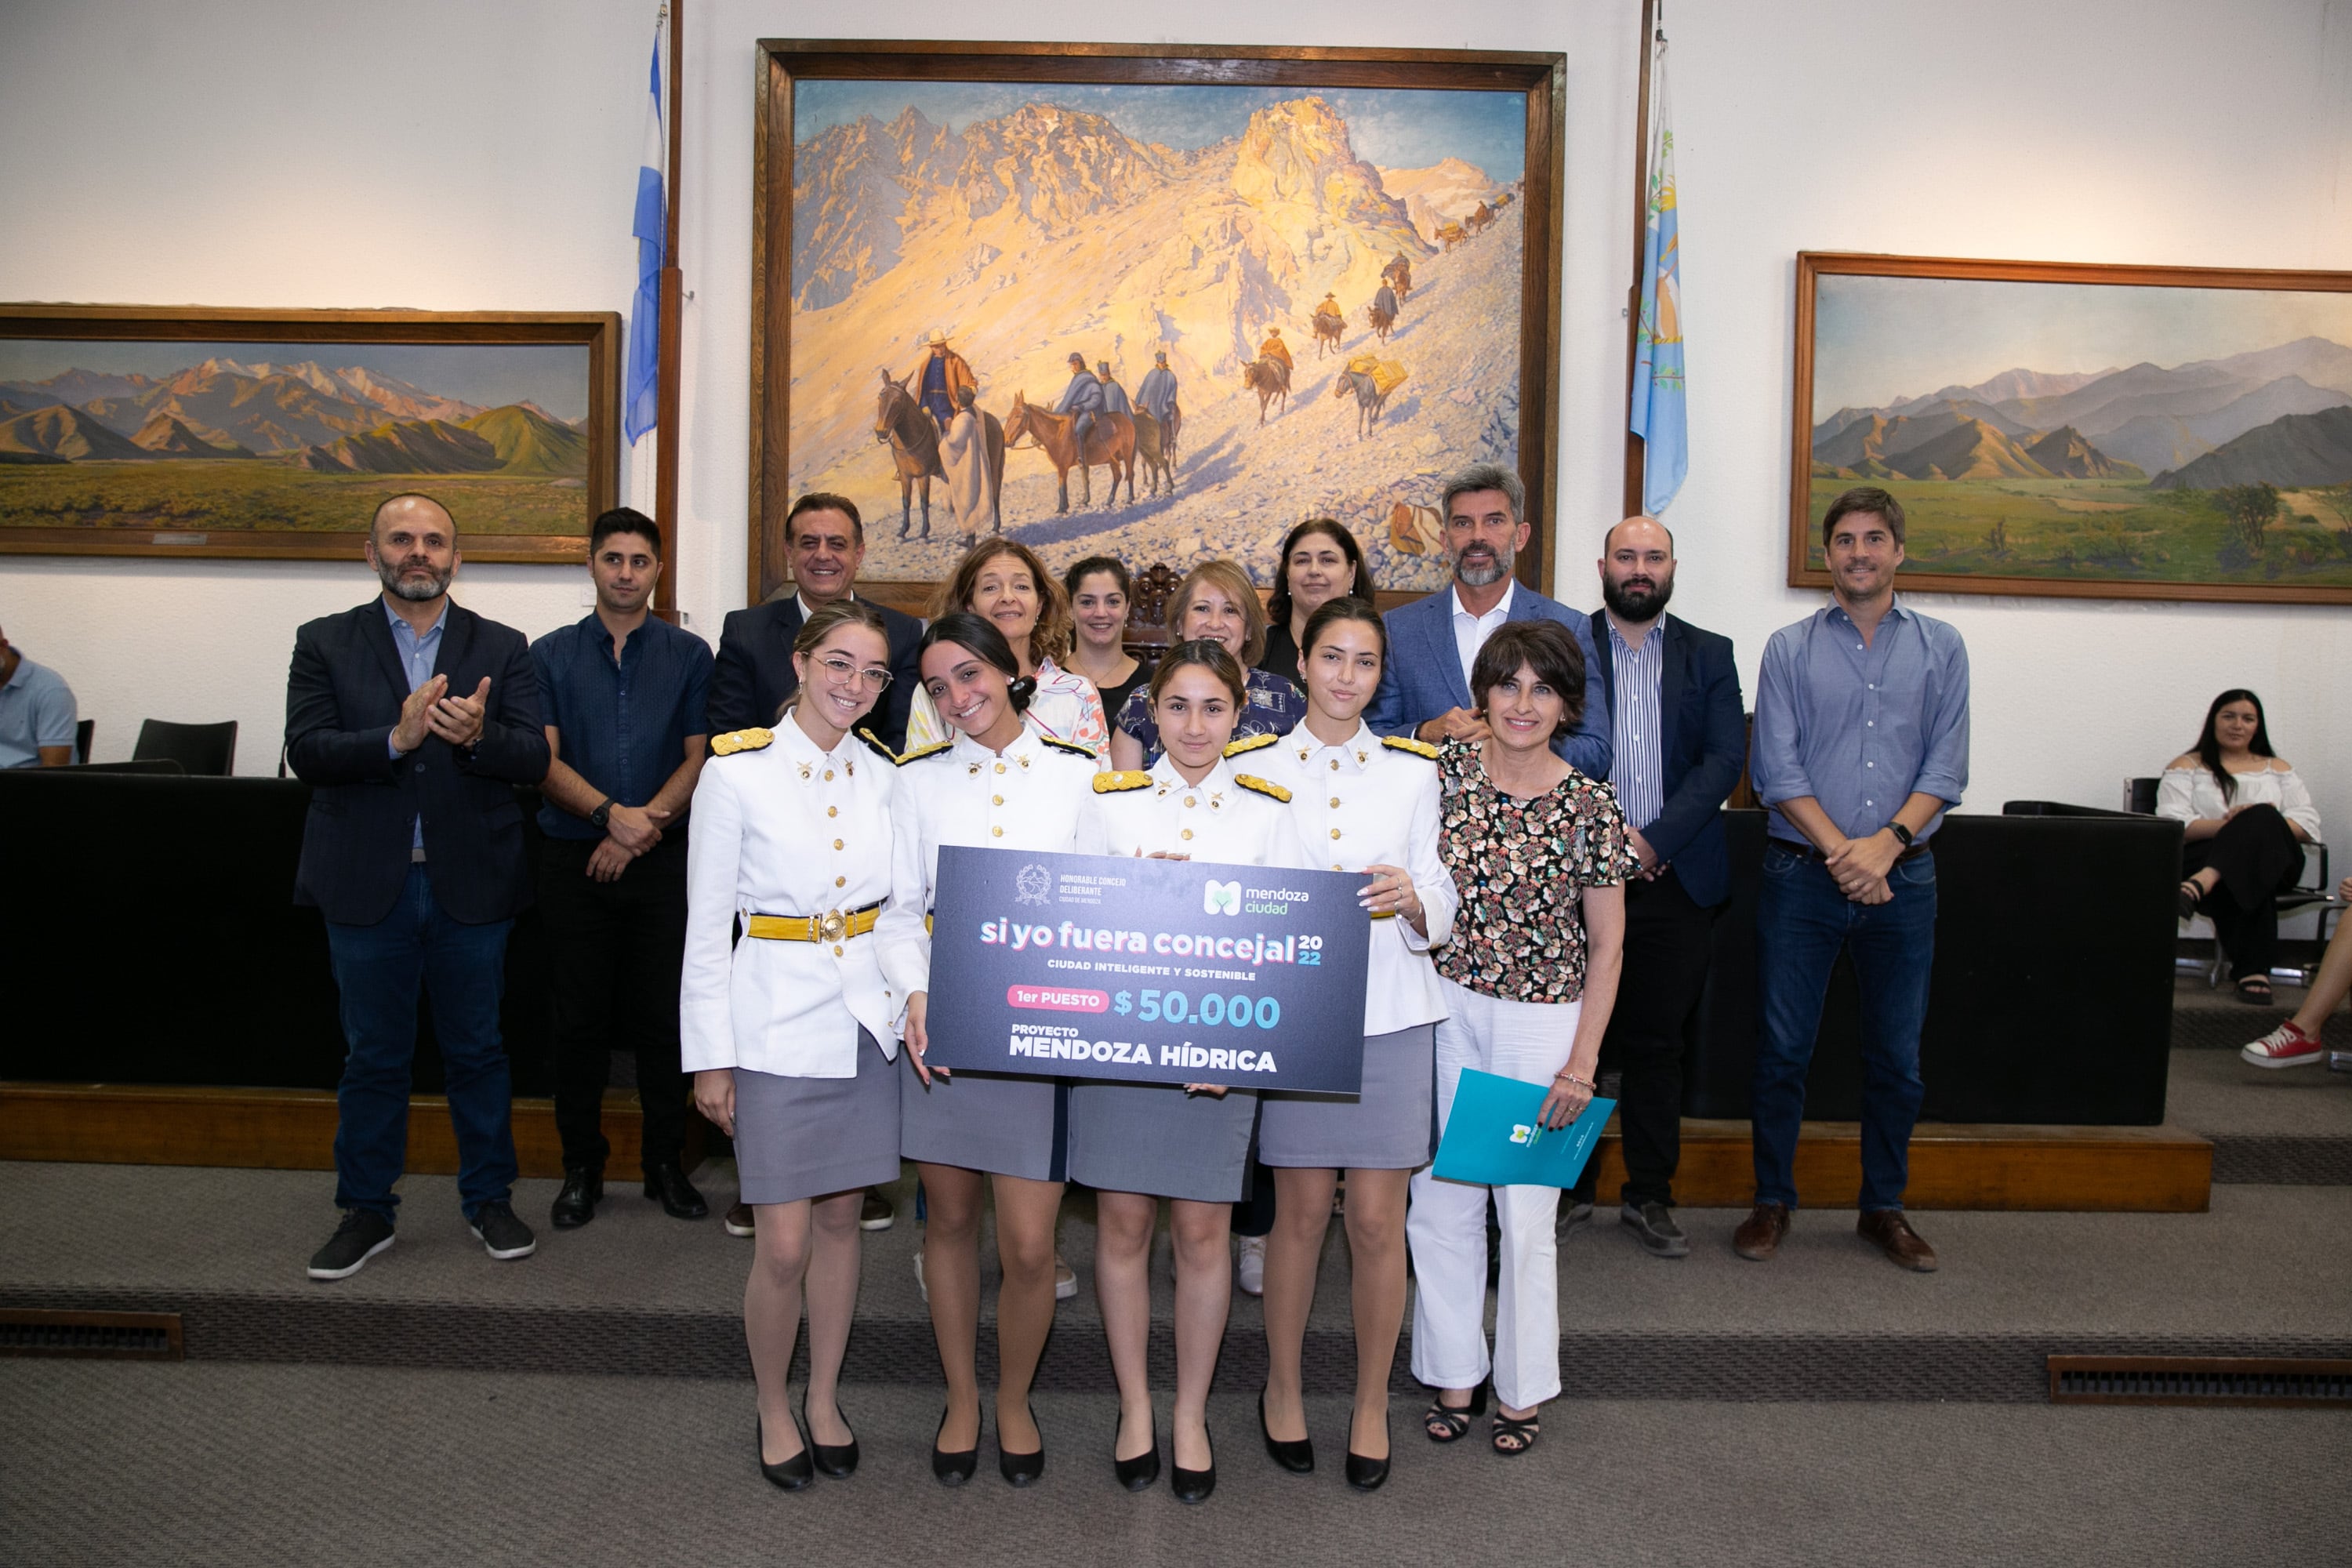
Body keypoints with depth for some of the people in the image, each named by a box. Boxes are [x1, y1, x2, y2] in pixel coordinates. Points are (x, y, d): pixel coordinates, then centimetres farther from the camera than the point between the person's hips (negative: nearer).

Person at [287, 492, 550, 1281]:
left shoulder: (502, 648, 4)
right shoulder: (326, 643, 4)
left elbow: (534, 758, -6)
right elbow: (306, 751, -8)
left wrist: (478, 738, -26)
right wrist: (395, 739, -24)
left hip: (470, 886, 0)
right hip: (367, 886, 0)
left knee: (478, 1050, 11)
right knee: (372, 1058, 12)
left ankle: (488, 1200, 26)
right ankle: (367, 1210, 27)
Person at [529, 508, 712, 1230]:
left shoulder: (689, 654, 6)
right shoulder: (550, 655, 7)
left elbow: (699, 760, 1)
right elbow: (545, 760, -1)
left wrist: (642, 828, -11)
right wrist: (612, 811, -18)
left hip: (664, 860, 0)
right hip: (574, 859, 1)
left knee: (664, 1016, 4)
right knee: (579, 1019, 6)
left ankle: (666, 1163, 18)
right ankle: (581, 1167, 19)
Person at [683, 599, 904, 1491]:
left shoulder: (884, 773, 4)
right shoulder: (737, 772, -8)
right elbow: (706, 928, -5)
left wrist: (914, 1001, 4)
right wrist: (709, 1058, -6)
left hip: (867, 1018, 4)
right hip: (777, 1022, -4)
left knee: (841, 1217, 13)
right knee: (784, 1242, 0)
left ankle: (825, 1399, 32)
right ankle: (774, 1409, 25)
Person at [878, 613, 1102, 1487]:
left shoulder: (1076, 777, 4)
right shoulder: (918, 782, 8)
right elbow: (900, 910, 5)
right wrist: (916, 996, -12)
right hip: (944, 1022, 2)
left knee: (1029, 1244, -1)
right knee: (950, 1219, 14)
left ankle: (1014, 1399, 26)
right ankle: (961, 1398, 35)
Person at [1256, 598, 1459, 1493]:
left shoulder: (1413, 771, 7)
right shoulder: (1260, 769, 4)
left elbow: (1443, 906, 5)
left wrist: (1411, 898, -16)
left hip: (1389, 1014, 1)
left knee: (1378, 1219, 3)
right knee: (1301, 1211, 7)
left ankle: (1371, 1402, 23)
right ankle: (1284, 1386, 29)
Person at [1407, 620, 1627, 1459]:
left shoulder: (1591, 807, -8)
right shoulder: (1445, 769, -2)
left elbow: (1606, 948, -3)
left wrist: (1581, 1062, -7)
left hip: (1541, 1021, -2)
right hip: (1444, 1006, 2)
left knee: (1527, 1211, 7)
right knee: (1441, 1200, 9)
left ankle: (1522, 1388, 27)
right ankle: (1454, 1374, 28)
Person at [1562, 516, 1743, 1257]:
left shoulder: (1709, 655, 10)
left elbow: (1725, 758, 0)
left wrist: (1653, 840, -11)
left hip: (1675, 879, 2)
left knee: (1657, 1042, 8)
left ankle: (1649, 1195, 21)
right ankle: (1569, 1185, 19)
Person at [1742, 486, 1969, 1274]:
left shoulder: (1940, 648, 8)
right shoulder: (1790, 648, 3)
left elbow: (1946, 767, 0)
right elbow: (1777, 770, -4)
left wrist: (1887, 842, -14)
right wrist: (1840, 851, -15)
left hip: (1903, 877, 2)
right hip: (1803, 875, -1)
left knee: (1896, 1055, 10)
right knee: (1783, 1048, 3)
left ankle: (1883, 1207, 26)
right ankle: (1772, 1201, 18)